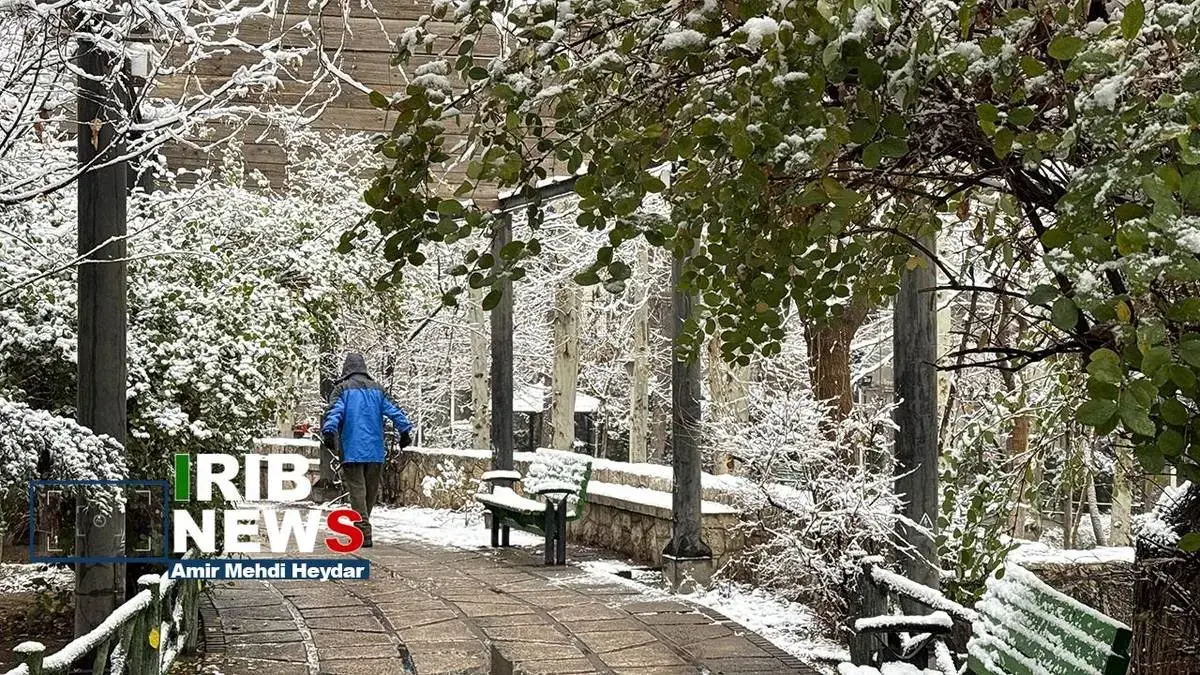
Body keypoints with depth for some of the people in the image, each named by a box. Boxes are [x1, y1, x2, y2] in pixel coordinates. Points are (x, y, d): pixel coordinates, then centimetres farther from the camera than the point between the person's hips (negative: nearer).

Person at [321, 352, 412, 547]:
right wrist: (405, 431, 13)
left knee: (357, 491, -4)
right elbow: (394, 411, 10)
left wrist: (329, 431, -24)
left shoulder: (342, 388, 2)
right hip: (375, 451, 4)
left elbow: (335, 411, -14)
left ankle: (365, 534, -13)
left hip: (352, 451, -4)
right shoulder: (376, 389, 13)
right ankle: (362, 529, 25)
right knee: (371, 491, 13)